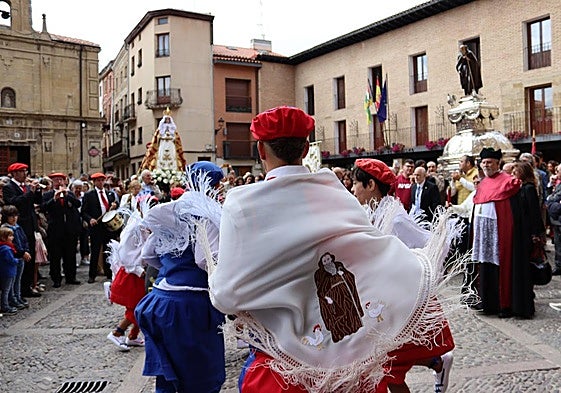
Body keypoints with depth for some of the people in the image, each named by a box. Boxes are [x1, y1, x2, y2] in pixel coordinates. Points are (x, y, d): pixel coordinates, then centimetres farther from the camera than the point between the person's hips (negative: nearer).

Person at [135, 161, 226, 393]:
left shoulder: (169, 213, 11)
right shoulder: (204, 214, -12)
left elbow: (148, 255, 16)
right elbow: (207, 261, -23)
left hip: (161, 298, 8)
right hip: (191, 304, -7)